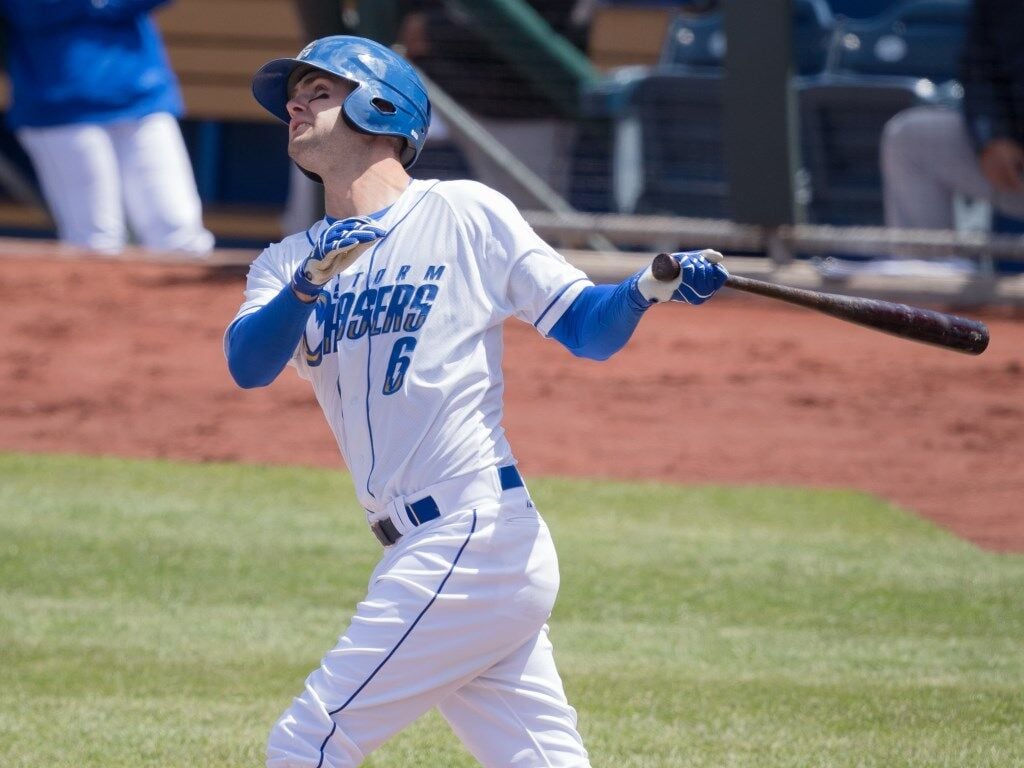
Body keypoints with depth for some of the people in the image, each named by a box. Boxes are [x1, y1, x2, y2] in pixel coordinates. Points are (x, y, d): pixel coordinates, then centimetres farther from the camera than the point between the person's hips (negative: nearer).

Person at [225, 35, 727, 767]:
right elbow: (247, 364, -4)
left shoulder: (466, 214, 1)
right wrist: (307, 286, -23)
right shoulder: (287, 263, 15)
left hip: (477, 537, -6)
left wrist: (647, 289, -21)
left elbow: (587, 328, -1)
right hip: (425, 555, 6)